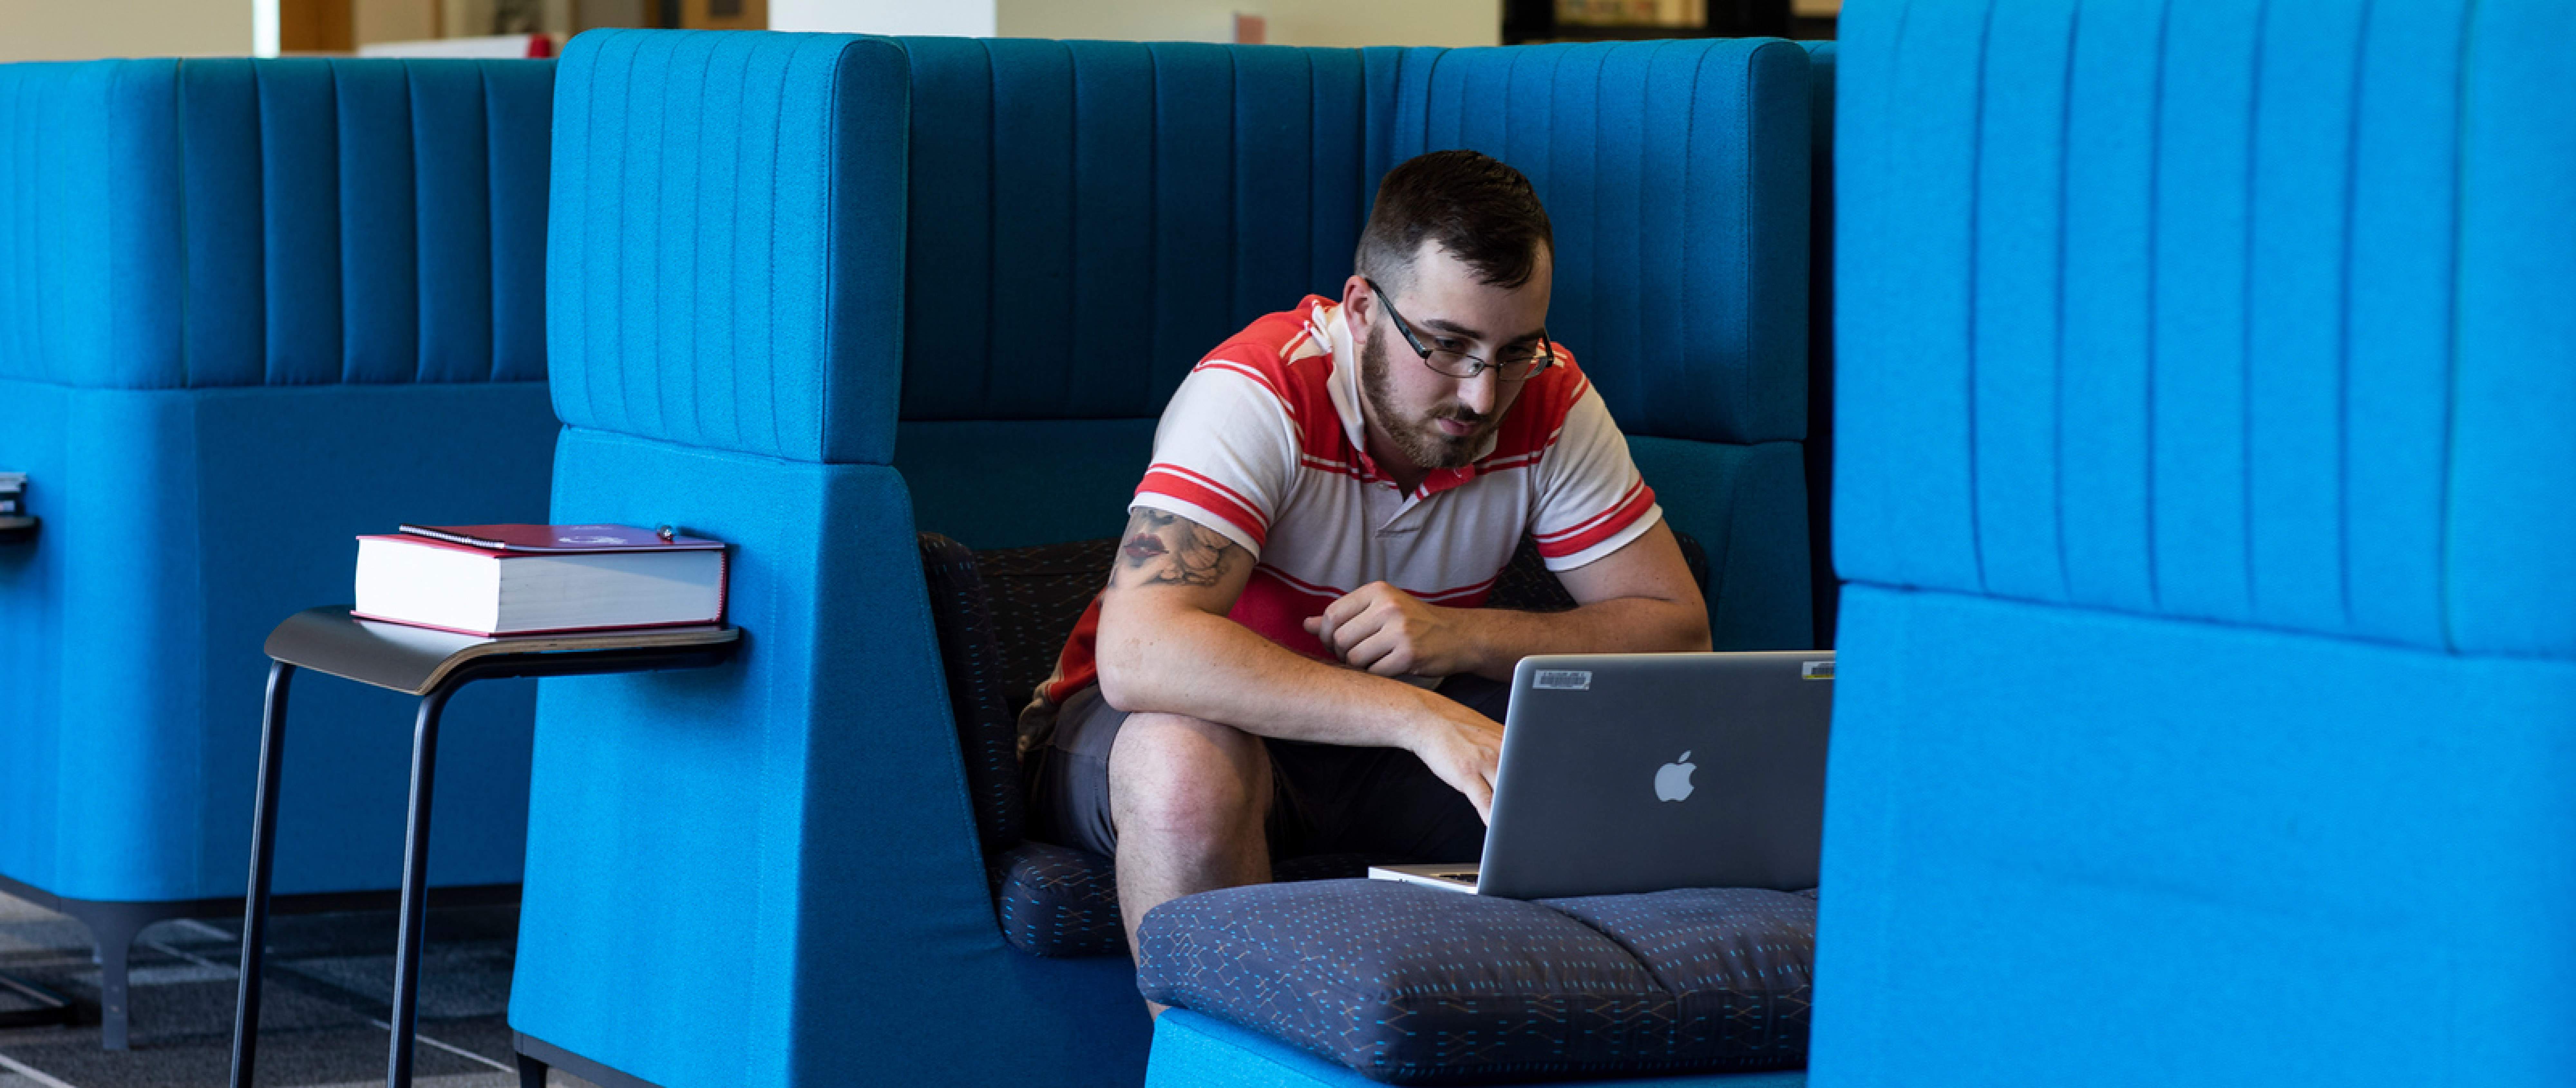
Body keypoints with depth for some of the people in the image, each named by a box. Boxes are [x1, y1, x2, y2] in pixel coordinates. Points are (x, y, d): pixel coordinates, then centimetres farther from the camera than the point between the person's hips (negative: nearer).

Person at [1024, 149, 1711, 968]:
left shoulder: (1550, 402, -11)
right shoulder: (1260, 394, -26)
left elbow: (1679, 631, -8)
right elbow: (1139, 654, -39)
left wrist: (1463, 638, -26)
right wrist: (1420, 718, -47)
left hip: (1392, 732, 4)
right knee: (1187, 761, -39)